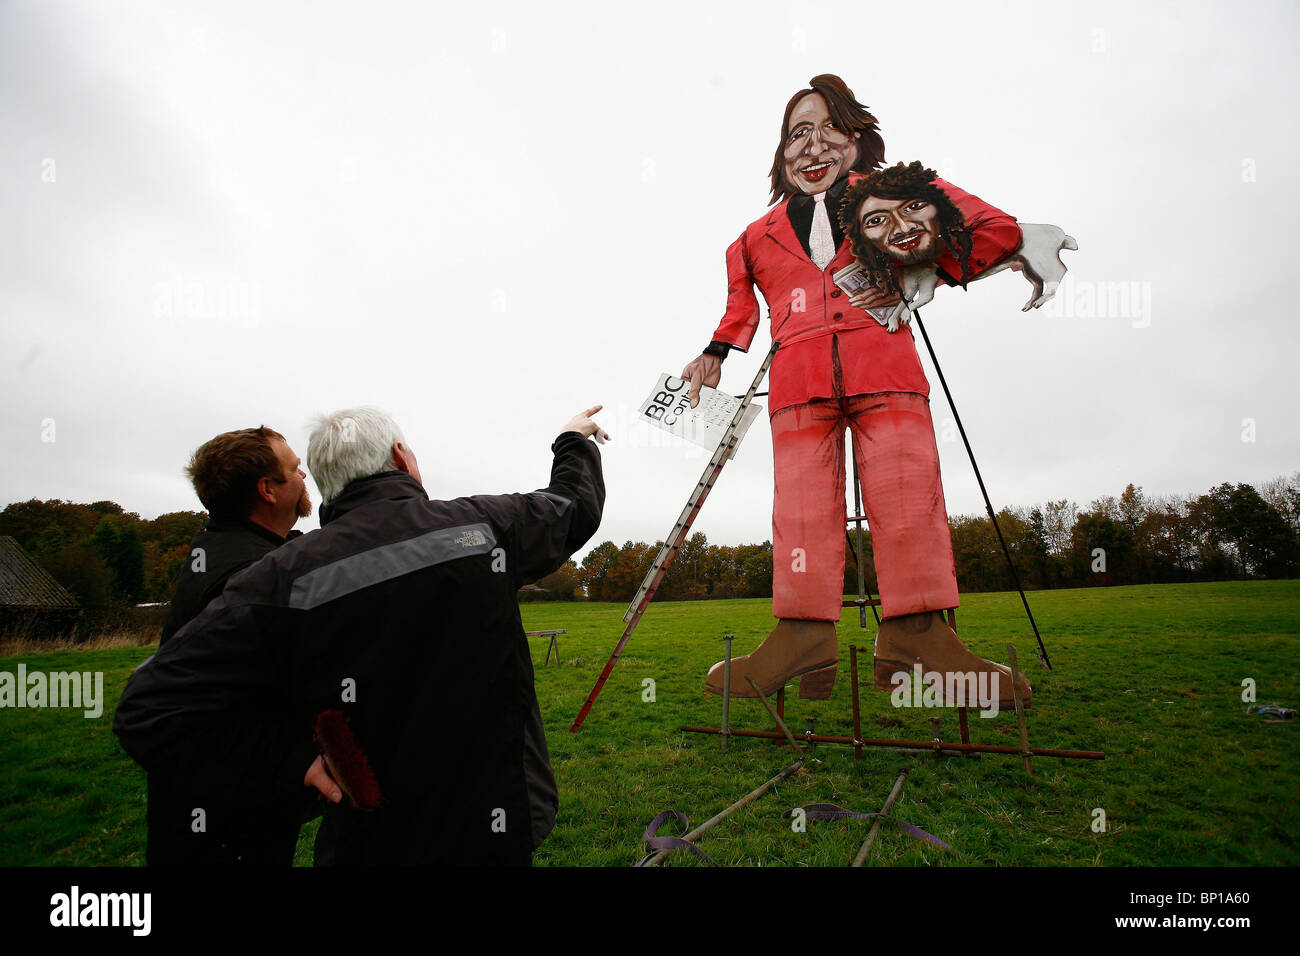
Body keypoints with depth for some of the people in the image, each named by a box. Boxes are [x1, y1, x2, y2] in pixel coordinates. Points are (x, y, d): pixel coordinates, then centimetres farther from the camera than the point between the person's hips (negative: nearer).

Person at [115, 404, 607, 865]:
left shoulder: (286, 576, -13)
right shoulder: (486, 524, -11)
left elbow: (149, 711, -14)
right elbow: (577, 504, 10)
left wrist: (298, 756, -12)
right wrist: (575, 442, 28)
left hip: (372, 845, 0)